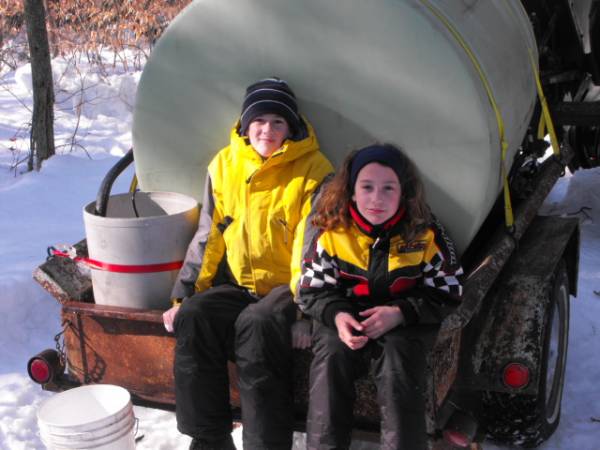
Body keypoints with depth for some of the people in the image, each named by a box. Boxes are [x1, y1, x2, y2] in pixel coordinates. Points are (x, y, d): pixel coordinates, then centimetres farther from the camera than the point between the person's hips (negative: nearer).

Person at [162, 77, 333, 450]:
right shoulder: (225, 164, 7)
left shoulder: (313, 170, -7)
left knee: (257, 326, -33)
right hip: (238, 284, 5)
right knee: (193, 318, -22)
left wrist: (307, 311, -20)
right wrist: (184, 296, 3)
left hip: (288, 287, -4)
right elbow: (208, 237, 9)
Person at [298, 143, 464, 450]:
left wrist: (400, 313, -19)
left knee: (398, 362, -31)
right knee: (331, 356, -28)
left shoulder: (425, 234, -7)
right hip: (346, 318, 1)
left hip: (405, 323, -1)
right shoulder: (332, 232, -5)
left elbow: (446, 294, -2)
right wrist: (337, 315, -22)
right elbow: (313, 290, 0)